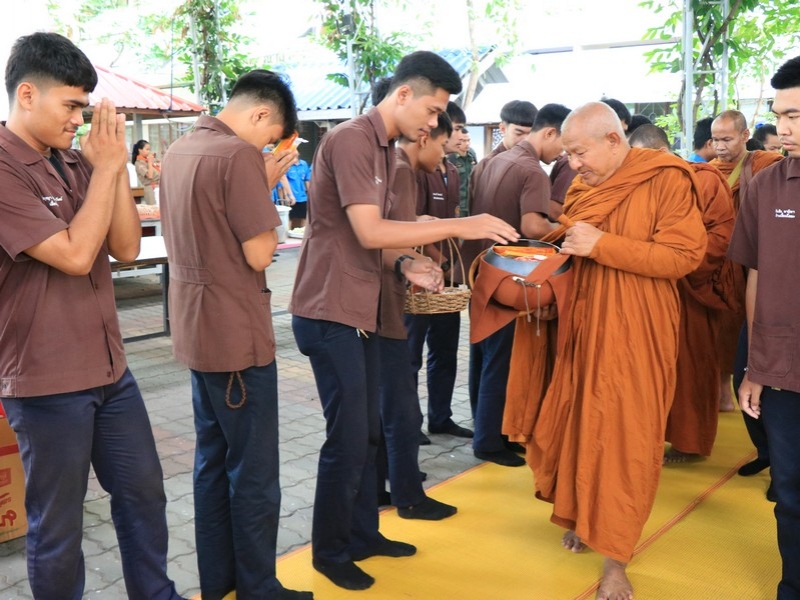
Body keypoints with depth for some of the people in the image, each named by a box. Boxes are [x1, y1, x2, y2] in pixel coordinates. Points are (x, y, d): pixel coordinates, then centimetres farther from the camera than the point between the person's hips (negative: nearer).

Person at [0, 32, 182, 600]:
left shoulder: (73, 164, 5)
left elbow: (126, 246, 2)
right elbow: (74, 254, -22)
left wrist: (115, 164, -7)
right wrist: (105, 167, -15)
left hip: (110, 368, 8)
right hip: (46, 382, -7)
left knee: (144, 493, 19)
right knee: (58, 525, 8)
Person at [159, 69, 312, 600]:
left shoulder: (179, 151, 10)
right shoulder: (239, 155, -18)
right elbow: (259, 254, -17)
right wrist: (268, 188, -4)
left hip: (196, 328, 9)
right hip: (236, 333, -9)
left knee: (213, 460, 17)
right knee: (254, 471, 3)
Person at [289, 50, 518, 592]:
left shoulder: (385, 149, 14)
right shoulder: (351, 140, -16)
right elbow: (368, 232, -24)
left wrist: (405, 264, -2)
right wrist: (459, 226, -22)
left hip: (362, 309, 9)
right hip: (331, 312, -9)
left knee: (368, 432, 16)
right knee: (347, 437, -2)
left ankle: (362, 534, 31)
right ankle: (329, 551, 17)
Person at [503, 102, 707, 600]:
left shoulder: (666, 179, -9)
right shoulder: (582, 187, 11)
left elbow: (684, 254, -16)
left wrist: (602, 245, -19)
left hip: (632, 334, -6)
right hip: (580, 327, 6)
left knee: (622, 441, -2)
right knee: (578, 429, 10)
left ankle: (616, 559, 9)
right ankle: (583, 517, 30)